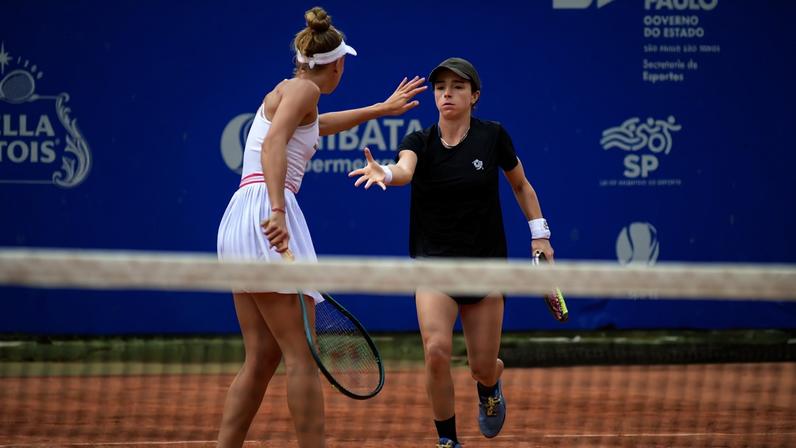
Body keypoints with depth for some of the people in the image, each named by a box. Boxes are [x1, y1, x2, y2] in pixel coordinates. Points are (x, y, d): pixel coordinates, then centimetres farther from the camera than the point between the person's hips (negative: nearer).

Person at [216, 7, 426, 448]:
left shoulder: (289, 93, 25)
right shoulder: (303, 88, -2)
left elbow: (316, 123, 48)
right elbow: (274, 142, -20)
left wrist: (382, 108, 59)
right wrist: (277, 211, -31)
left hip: (238, 221, 10)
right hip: (265, 215, -10)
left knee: (262, 358, 8)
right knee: (302, 357, -10)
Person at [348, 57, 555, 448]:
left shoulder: (492, 137, -4)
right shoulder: (420, 142, -6)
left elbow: (520, 184, 12)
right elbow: (405, 169, -30)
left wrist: (539, 234, 4)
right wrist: (384, 173, -53)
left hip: (486, 262, 1)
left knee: (483, 368, 5)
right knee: (436, 350, -22)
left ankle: (489, 386, 45)